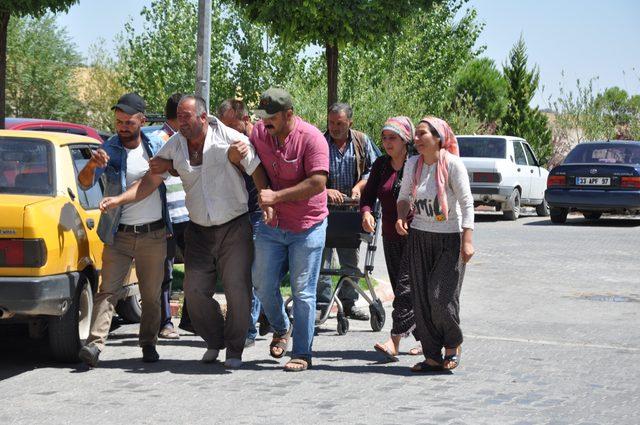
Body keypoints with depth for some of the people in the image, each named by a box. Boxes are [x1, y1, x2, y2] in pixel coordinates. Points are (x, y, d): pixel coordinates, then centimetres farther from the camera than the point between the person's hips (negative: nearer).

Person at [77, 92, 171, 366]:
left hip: (154, 234, 2)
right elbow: (85, 183, -10)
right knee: (108, 290, -11)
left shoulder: (156, 147, 5)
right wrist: (92, 165, -33)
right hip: (119, 235, -2)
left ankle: (149, 345, 19)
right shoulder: (109, 150, -1)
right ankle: (95, 344, -19)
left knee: (151, 295, 7)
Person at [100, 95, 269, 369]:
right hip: (198, 230, 4)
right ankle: (214, 342, 22)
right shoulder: (173, 146, 1)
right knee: (195, 290, 0)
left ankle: (234, 349, 12)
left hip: (234, 226, -3)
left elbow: (257, 171, -3)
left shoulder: (229, 138, -9)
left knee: (237, 290, -5)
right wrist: (119, 200, -13)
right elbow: (150, 181, -1)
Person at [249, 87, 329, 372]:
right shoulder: (259, 133, 0)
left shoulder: (311, 138, -16)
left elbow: (318, 183, -22)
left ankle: (302, 354, 9)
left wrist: (276, 196, -21)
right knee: (263, 286, 9)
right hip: (271, 226, 5)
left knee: (303, 292, 0)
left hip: (307, 227, -5)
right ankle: (281, 329, 36)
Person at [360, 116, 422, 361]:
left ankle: (394, 343, -19)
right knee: (401, 288, 10)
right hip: (390, 237, 7)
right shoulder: (381, 165, 9)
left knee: (406, 288, -13)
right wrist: (366, 213, -11)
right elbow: (369, 194, 9)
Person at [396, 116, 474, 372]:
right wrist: (401, 217, -5)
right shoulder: (412, 164, 4)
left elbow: (466, 202, -11)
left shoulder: (452, 163, -11)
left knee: (441, 296, -11)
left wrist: (468, 240, -17)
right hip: (419, 238, 5)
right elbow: (404, 197, 16)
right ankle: (432, 356, 12)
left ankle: (453, 346, 14)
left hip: (450, 238, -5)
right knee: (421, 300, 3)